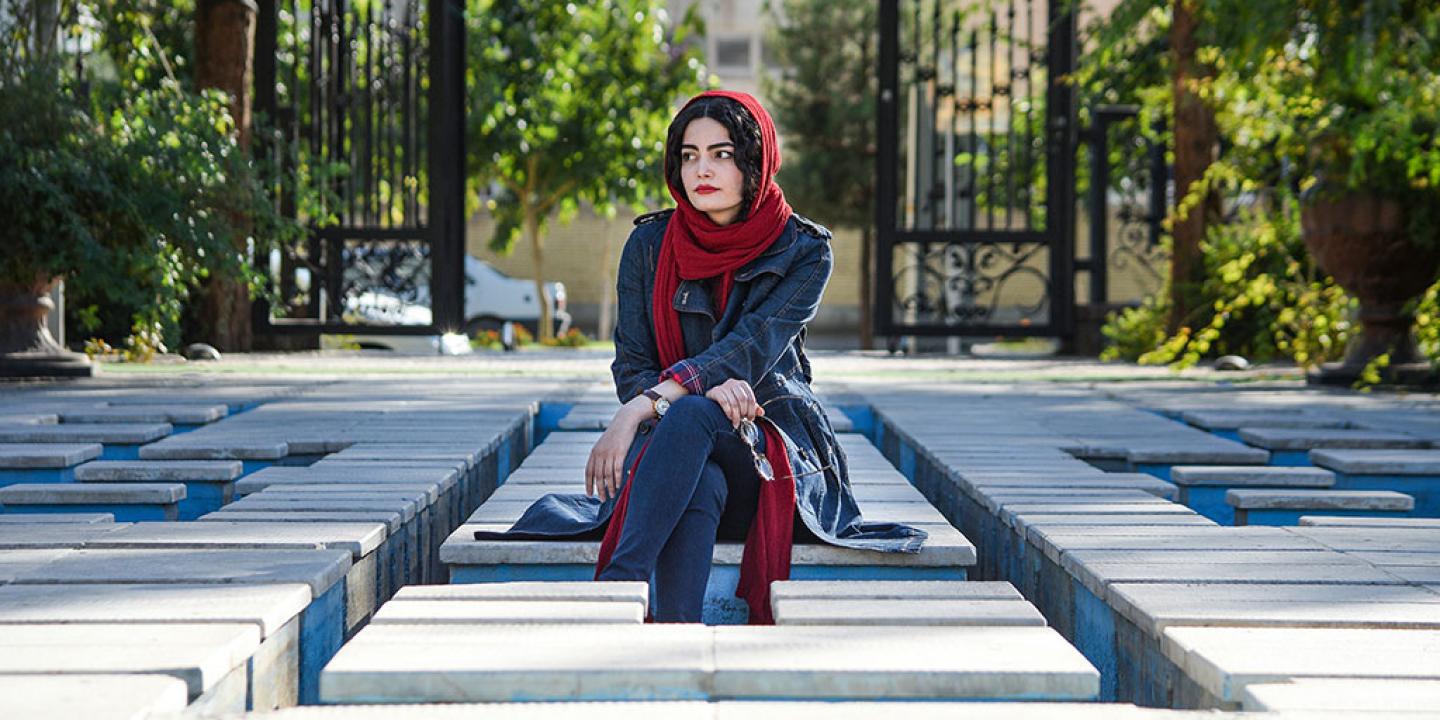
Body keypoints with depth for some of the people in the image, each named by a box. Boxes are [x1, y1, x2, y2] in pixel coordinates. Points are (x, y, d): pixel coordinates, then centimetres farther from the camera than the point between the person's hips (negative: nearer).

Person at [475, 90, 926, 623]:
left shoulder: (803, 251, -1)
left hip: (771, 448, -2)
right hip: (673, 444, 2)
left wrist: (641, 410, -27)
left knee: (691, 415, -37)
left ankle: (617, 584, -51)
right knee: (701, 485, -38)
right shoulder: (650, 244, 6)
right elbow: (630, 368, 2)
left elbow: (750, 350, -15)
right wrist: (706, 388, -21)